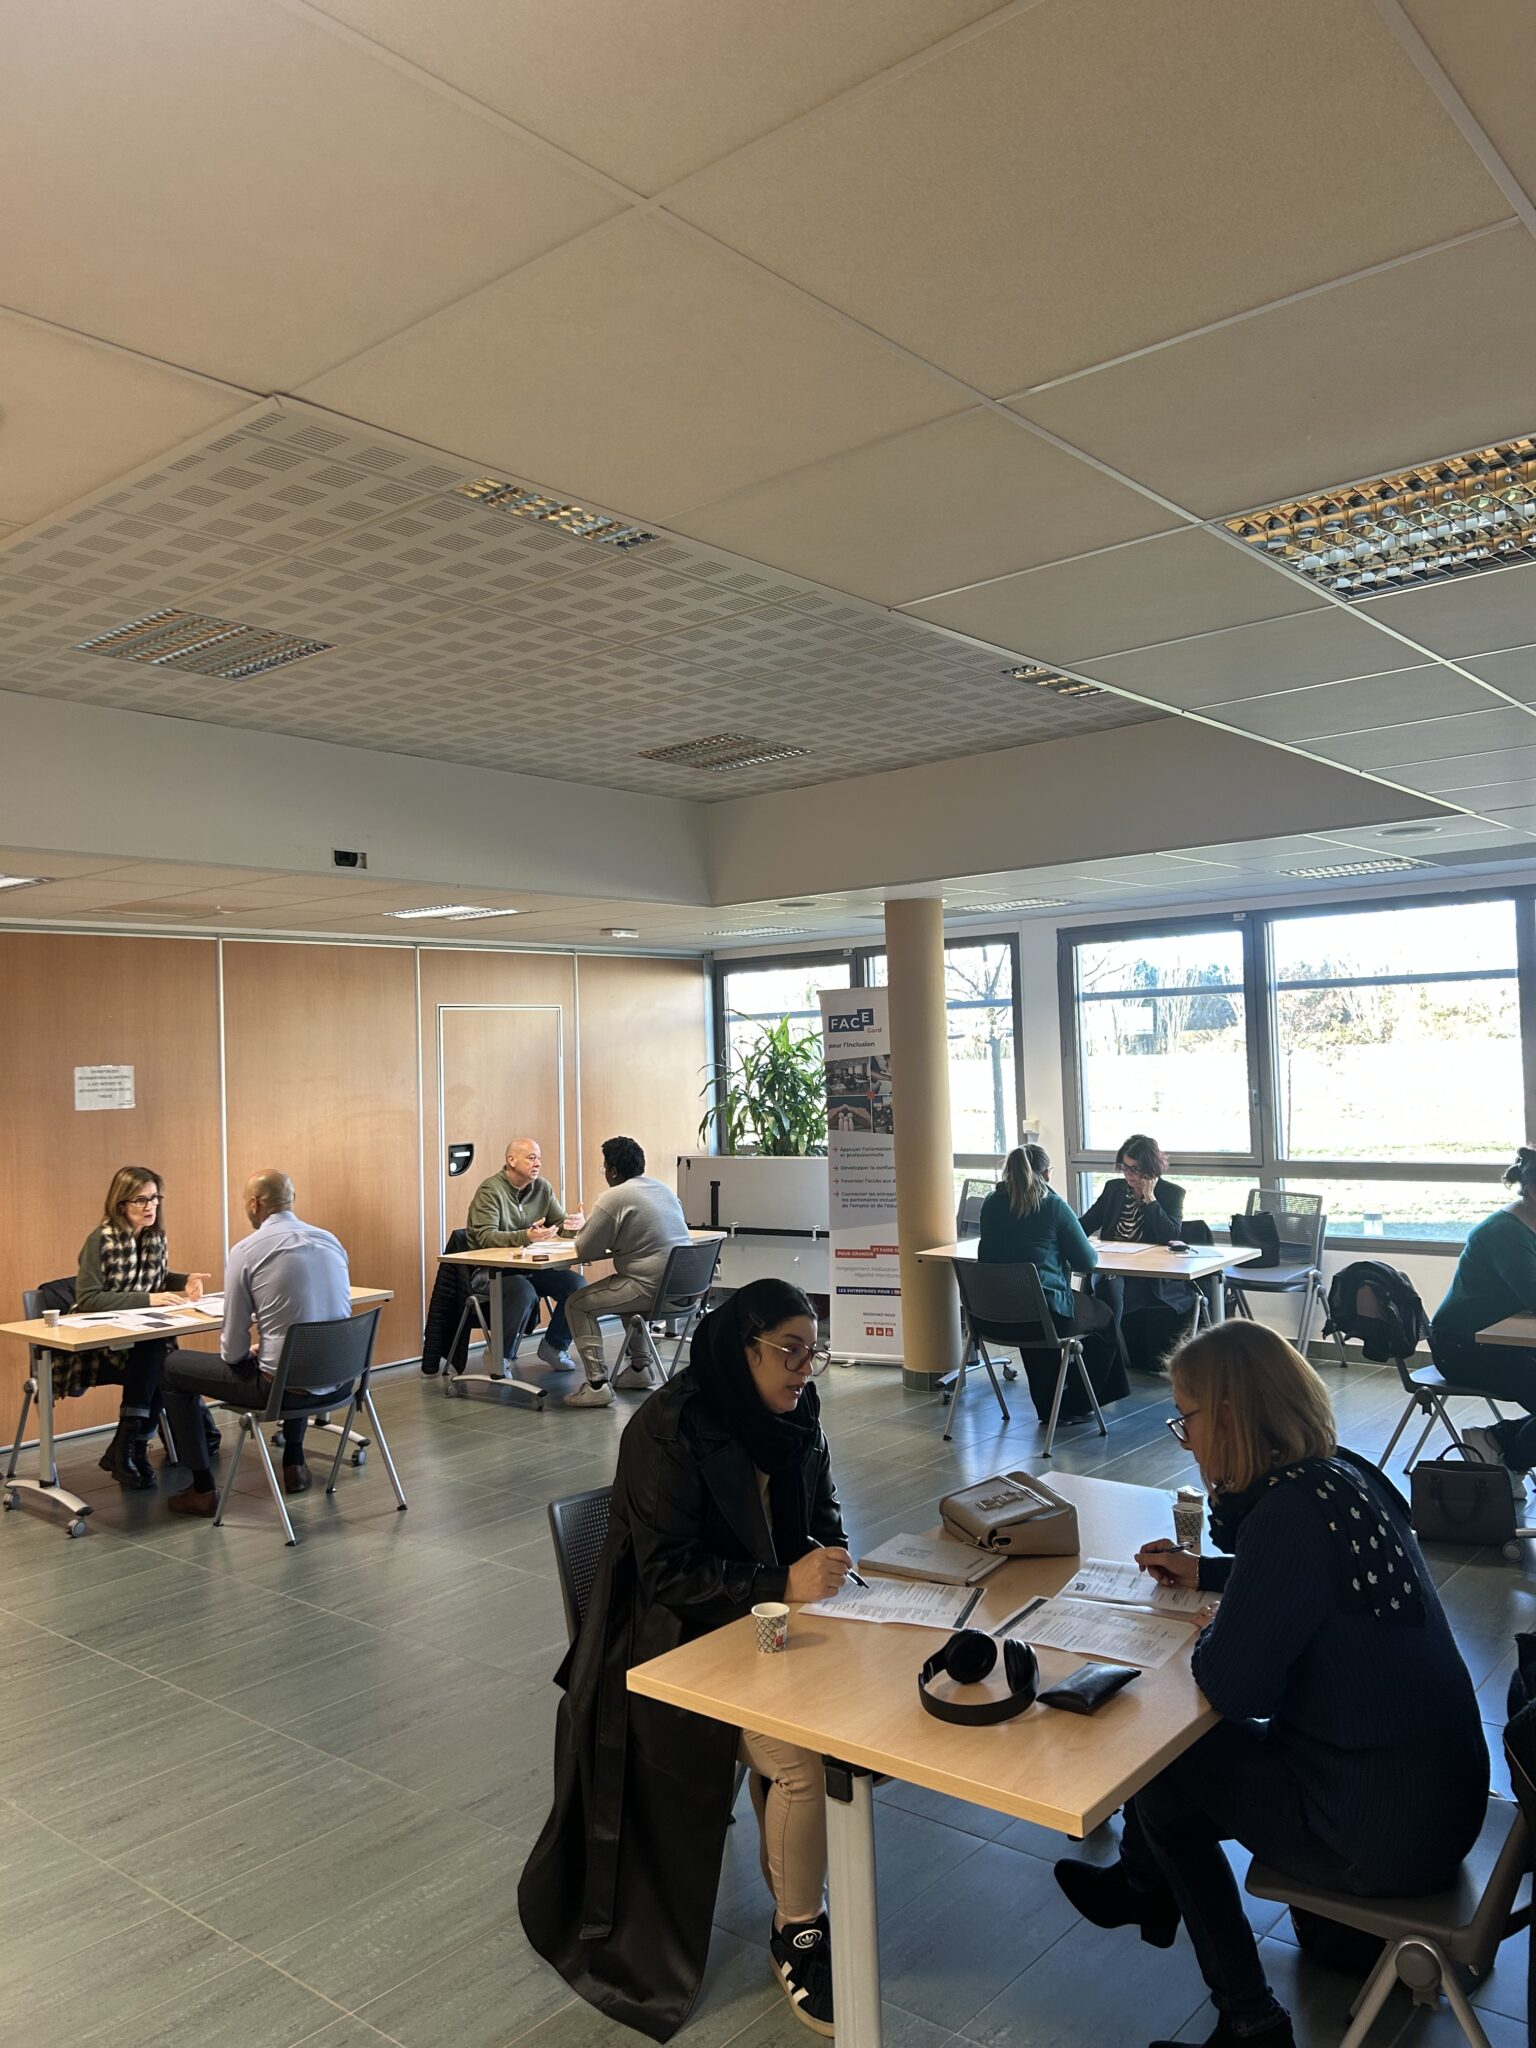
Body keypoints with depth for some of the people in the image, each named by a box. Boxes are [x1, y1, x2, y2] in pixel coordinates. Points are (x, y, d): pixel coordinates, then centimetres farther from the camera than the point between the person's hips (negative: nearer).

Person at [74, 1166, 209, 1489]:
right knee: (153, 1354, -31)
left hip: (142, 1341, 5)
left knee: (167, 1363, -26)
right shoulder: (101, 1240, -15)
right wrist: (146, 1299, -29)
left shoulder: (156, 1235, 4)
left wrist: (184, 1281, -2)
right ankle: (127, 1447, -16)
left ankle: (127, 1447, -9)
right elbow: (87, 1299, -22)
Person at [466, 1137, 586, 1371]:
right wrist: (526, 1236, -40)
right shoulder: (490, 1190, -13)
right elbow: (485, 1236, -24)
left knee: (576, 1284, -15)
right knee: (524, 1292, -35)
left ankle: (554, 1346, 6)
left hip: (530, 1266, 6)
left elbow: (560, 1222, 9)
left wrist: (571, 1224, -18)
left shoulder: (542, 1188, 6)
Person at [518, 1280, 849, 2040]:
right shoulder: (667, 1430, -20)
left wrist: (827, 1560, -7)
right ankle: (797, 1935, 2)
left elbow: (823, 1513, 16)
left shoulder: (793, 1420, 1)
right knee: (803, 1759, -25)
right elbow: (666, 1575, -21)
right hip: (680, 1643, -6)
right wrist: (783, 1585, -29)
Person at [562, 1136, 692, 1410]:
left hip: (654, 1289, -9)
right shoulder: (663, 1189, 14)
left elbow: (585, 1250, -7)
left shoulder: (613, 1198, -11)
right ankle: (639, 1368, 34)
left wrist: (583, 1230, 14)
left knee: (577, 1304, 4)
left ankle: (597, 1385, -1)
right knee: (627, 1293, 35)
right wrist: (611, 1241, 25)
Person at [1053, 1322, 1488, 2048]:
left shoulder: (1292, 1512, -27)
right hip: (1436, 1791, 8)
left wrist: (1210, 1634, -6)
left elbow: (1233, 1687, -25)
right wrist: (1203, 1572, 19)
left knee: (1160, 1771, 10)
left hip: (1384, 1831, -8)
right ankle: (1144, 1887, 41)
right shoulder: (1341, 1476, 0)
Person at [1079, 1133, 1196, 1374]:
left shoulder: (1172, 1193, 4)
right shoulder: (1113, 1188, 16)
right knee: (1107, 1288, -32)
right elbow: (1086, 1223, 14)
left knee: (1111, 1291, -33)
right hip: (1112, 1269, 4)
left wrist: (1149, 1197, -10)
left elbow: (1170, 1236, -10)